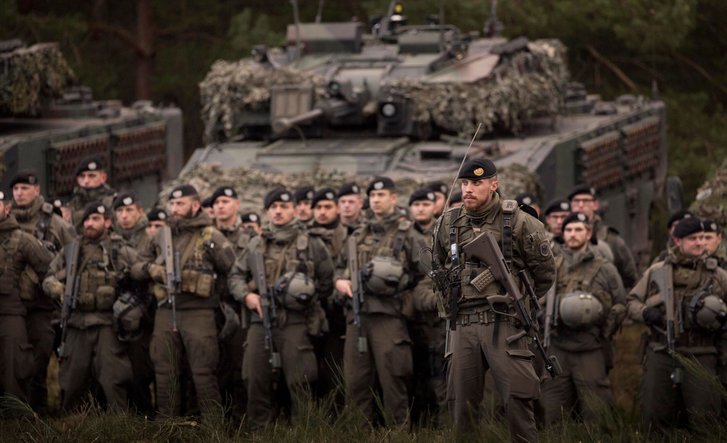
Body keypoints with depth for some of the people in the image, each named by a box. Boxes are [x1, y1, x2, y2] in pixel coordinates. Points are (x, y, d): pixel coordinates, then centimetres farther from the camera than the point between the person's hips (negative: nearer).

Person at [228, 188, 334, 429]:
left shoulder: (311, 244, 5)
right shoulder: (255, 246, 13)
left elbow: (327, 282, 11)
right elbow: (236, 275, 17)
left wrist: (308, 296, 3)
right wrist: (246, 295, 0)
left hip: (295, 322, -3)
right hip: (260, 321, 3)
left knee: (299, 382, -4)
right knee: (256, 380, 4)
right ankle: (260, 431, 14)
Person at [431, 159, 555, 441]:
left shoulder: (518, 223, -4)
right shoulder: (449, 224, 9)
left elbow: (544, 274, 4)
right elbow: (438, 268, 25)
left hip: (504, 323, -4)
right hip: (463, 325, 4)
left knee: (516, 398, -10)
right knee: (461, 401, 7)